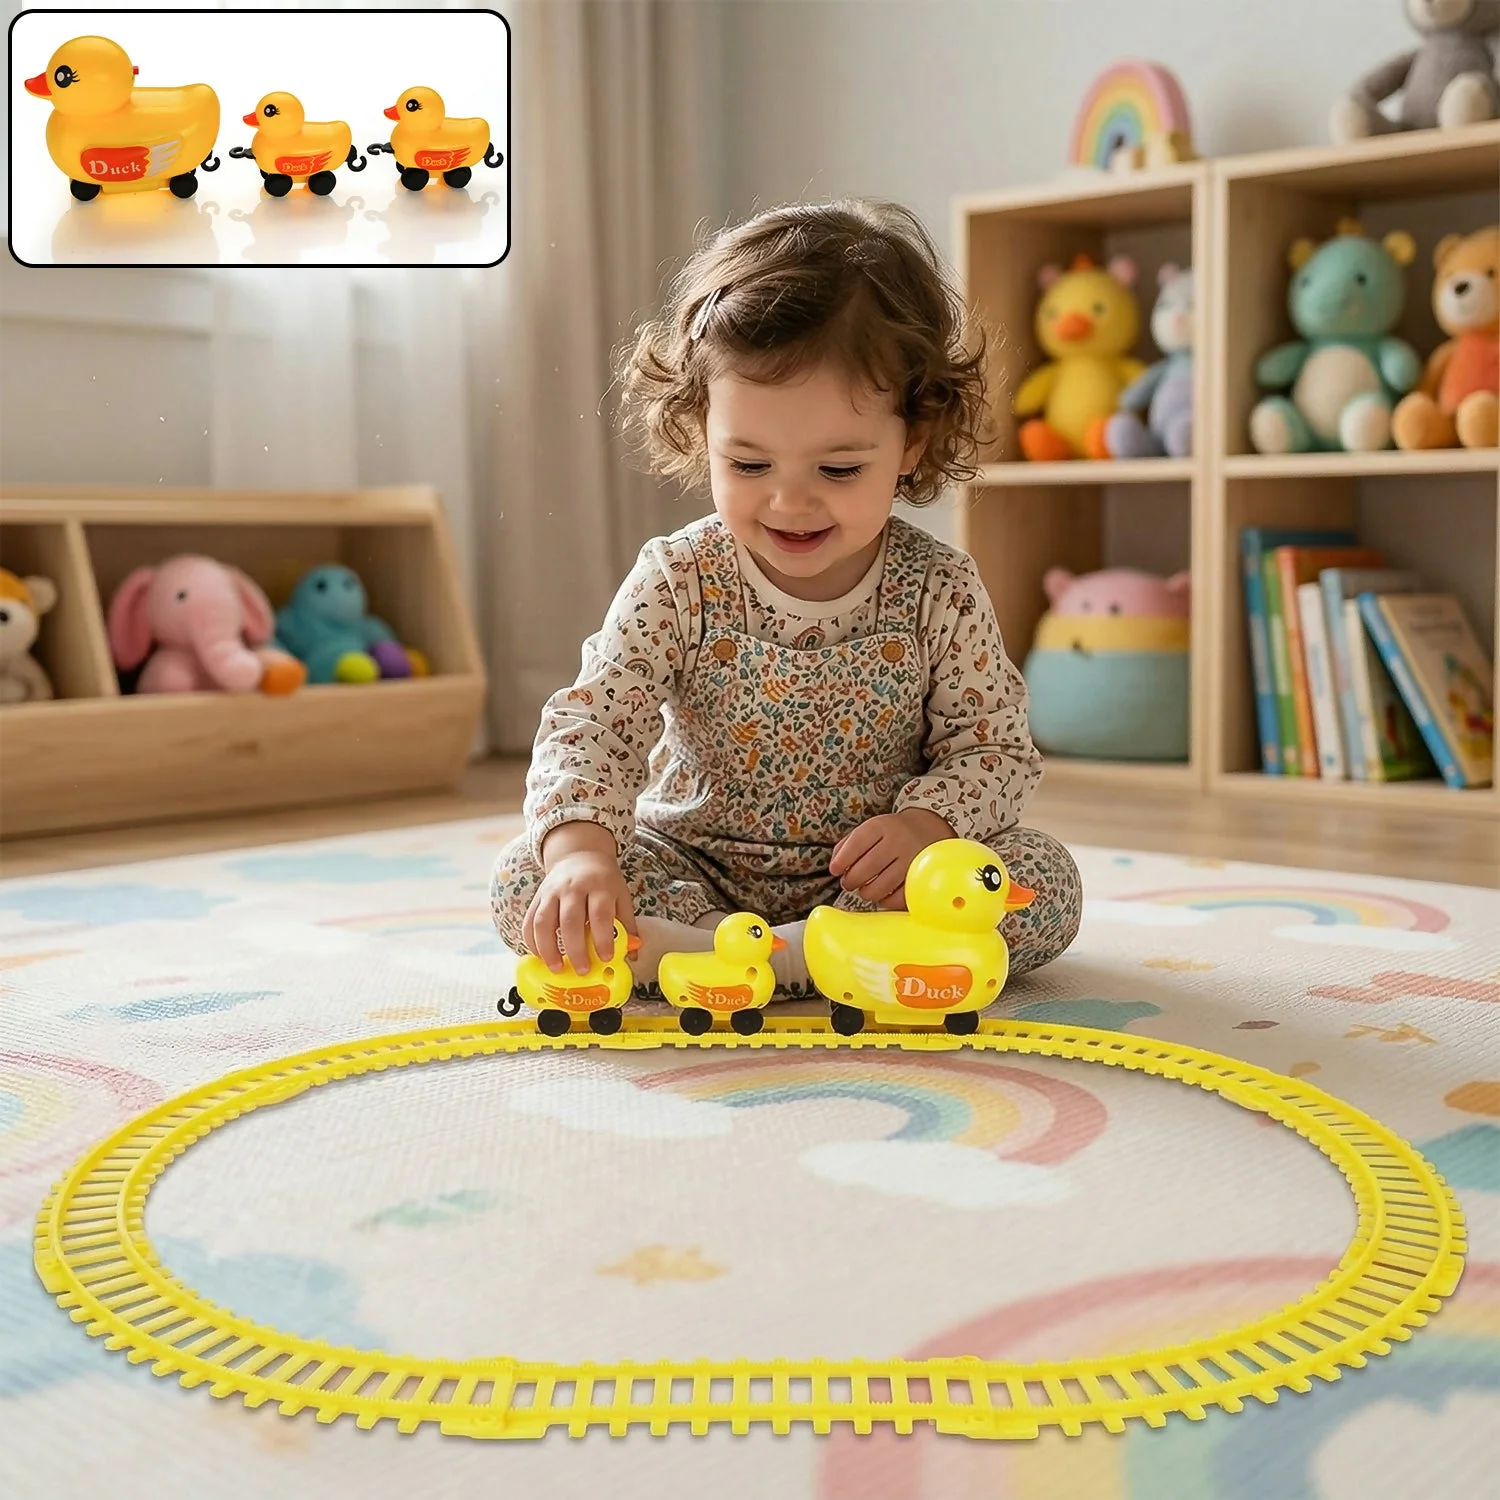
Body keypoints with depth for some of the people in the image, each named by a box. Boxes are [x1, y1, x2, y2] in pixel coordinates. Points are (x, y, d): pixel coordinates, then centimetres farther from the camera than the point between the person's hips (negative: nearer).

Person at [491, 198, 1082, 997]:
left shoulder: (939, 592, -10)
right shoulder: (677, 581, -12)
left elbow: (996, 747, -5)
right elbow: (590, 725, -18)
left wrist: (926, 826, -27)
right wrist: (581, 850, -39)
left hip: (872, 876, 1)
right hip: (697, 865, 0)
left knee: (1046, 884, -24)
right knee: (525, 877, -20)